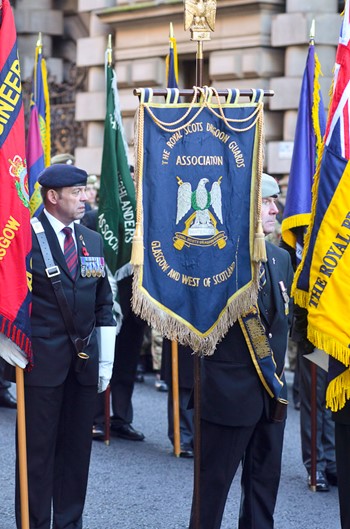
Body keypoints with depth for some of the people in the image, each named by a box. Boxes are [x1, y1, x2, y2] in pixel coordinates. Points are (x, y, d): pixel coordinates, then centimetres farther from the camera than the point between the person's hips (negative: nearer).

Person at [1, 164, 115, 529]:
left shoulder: (92, 241, 11)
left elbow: (103, 306, 14)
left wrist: (106, 360, 11)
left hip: (85, 362, 5)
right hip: (42, 359, -5)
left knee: (77, 449, 10)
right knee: (37, 450, 1)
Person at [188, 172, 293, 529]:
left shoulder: (280, 258, 10)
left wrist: (277, 359, 9)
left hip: (271, 390, 7)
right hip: (230, 390, -7)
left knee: (265, 480, 15)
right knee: (213, 484, 3)